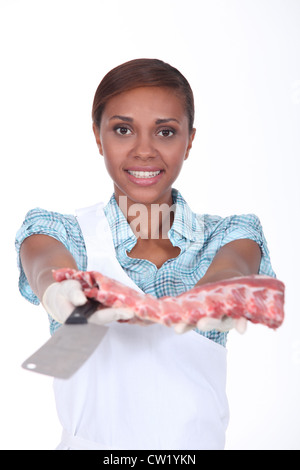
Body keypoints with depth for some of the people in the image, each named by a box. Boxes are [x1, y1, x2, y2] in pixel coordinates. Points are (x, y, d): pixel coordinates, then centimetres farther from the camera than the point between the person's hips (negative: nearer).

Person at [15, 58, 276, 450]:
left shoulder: (229, 233, 1)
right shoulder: (60, 231, -1)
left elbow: (230, 271, -19)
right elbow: (49, 264, -21)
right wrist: (60, 290, -42)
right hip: (91, 440, 0)